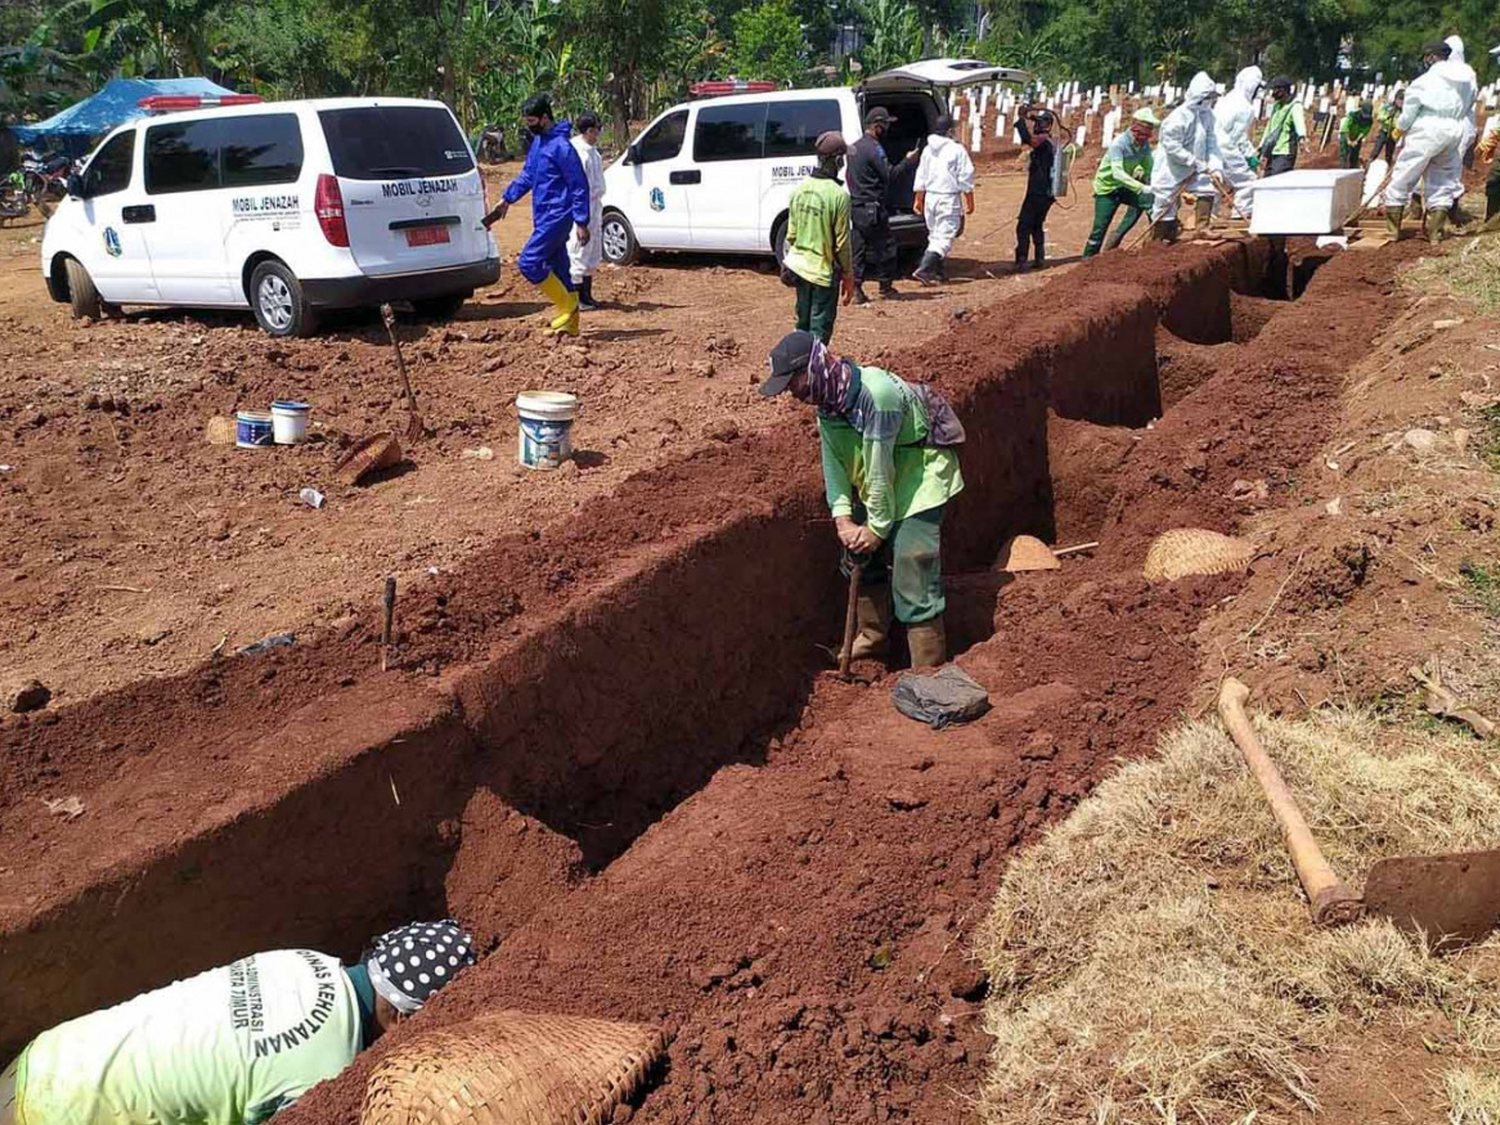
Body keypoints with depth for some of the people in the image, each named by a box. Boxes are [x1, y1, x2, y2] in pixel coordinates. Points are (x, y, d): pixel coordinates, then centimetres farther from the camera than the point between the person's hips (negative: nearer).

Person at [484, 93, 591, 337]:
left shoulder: (561, 146, -15)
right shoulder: (537, 142, 12)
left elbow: (580, 186, -15)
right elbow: (527, 175, 23)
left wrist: (581, 223, -16)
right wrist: (506, 200, 18)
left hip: (557, 217, -9)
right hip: (544, 218, 9)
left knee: (528, 263, -13)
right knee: (558, 270, 10)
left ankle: (567, 304, -2)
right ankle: (570, 324, 14)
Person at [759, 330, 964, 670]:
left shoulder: (876, 394, -34)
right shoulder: (826, 399, -6)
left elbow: (880, 469, -28)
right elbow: (834, 461, -5)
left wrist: (877, 527, -20)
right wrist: (842, 518, -15)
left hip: (921, 473, -8)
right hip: (875, 482, 9)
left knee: (911, 564, -12)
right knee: (861, 555, 14)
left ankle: (929, 669, -4)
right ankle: (874, 636, 34)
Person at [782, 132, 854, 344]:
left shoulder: (800, 189, 1)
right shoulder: (839, 195, -17)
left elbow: (791, 234, 7)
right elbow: (842, 243, -13)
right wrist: (848, 277, -4)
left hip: (799, 266, 6)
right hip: (824, 270, -6)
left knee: (803, 323, 18)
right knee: (820, 330, 0)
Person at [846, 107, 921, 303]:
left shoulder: (854, 146, 14)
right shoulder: (874, 148, -15)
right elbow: (889, 175, -15)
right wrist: (907, 161, -4)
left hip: (856, 206, 8)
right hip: (872, 209, -8)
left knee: (858, 248, 7)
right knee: (885, 248, 5)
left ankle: (856, 288, 3)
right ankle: (886, 286, 13)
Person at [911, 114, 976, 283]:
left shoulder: (927, 150, 8)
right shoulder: (957, 150, -9)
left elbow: (921, 177, 13)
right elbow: (965, 179, -8)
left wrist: (919, 200, 22)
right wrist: (970, 202, 0)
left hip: (930, 197, 6)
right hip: (949, 199, -6)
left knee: (935, 235, 18)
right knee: (944, 237, -7)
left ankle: (938, 270, 23)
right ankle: (924, 270, -20)